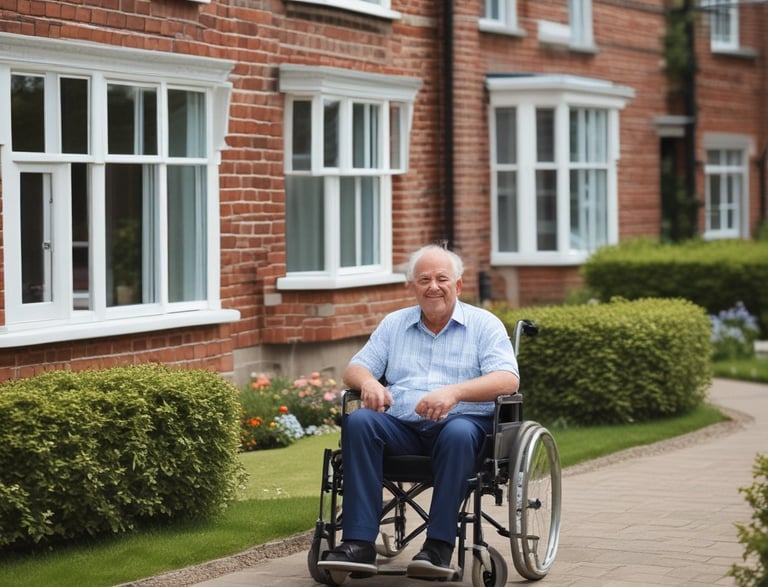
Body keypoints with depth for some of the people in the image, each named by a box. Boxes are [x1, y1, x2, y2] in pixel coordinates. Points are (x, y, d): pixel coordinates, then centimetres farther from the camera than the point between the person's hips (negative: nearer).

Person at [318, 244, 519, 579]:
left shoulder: (484, 324, 8)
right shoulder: (393, 324, 21)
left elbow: (508, 379, -7)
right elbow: (353, 370, 17)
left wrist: (454, 392, -25)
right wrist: (369, 381, -10)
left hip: (461, 421, -3)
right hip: (402, 426, 3)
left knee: (458, 433, -38)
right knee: (358, 422, -28)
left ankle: (439, 548, -35)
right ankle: (359, 545, -35)